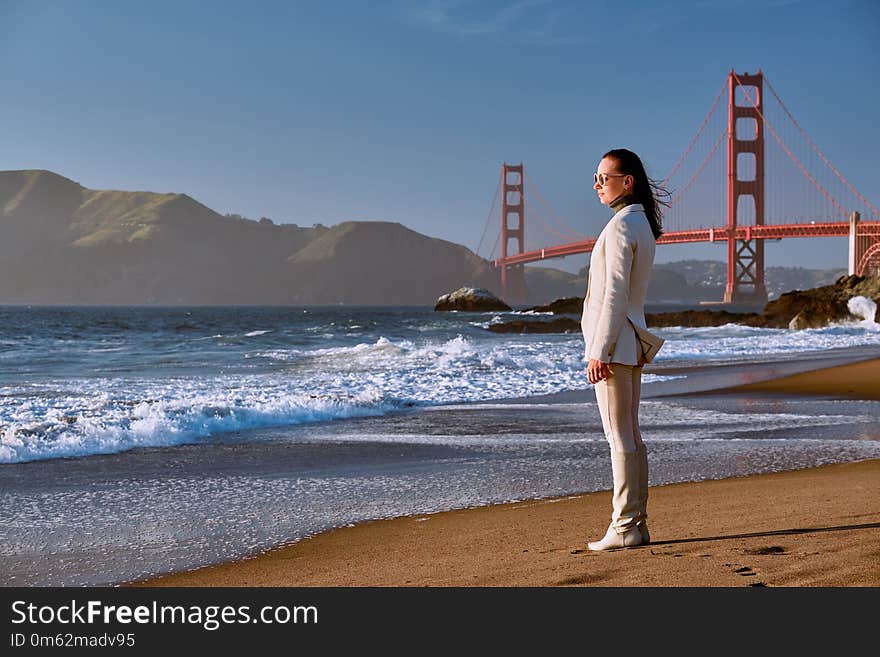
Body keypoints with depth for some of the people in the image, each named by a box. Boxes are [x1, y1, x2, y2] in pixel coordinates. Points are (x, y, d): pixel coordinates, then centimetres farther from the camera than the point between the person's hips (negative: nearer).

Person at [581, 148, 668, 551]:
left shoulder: (620, 226, -15)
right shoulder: (643, 223, 15)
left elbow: (615, 295, -20)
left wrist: (599, 352, -19)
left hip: (613, 343, -10)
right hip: (631, 343, 10)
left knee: (620, 439, -6)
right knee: (630, 437, 12)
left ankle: (624, 528, -2)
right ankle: (636, 524, 16)